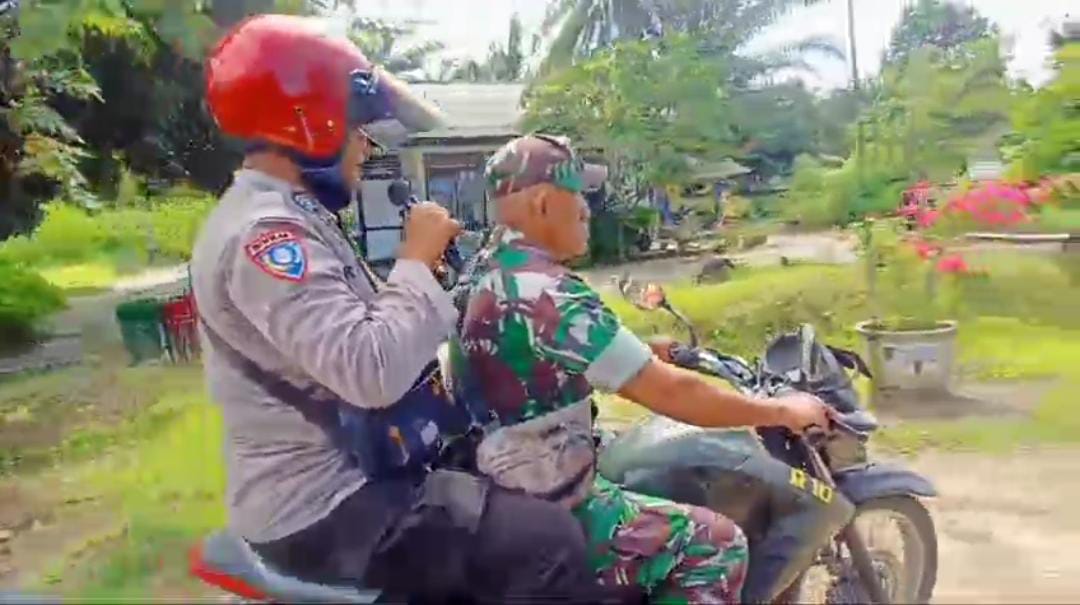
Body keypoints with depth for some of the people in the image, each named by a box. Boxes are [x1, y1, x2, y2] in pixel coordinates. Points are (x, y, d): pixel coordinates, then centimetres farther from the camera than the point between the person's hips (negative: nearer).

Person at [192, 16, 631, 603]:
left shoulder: (285, 219, 12)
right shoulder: (265, 233, -21)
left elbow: (365, 334, 15)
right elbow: (371, 371, -32)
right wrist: (417, 259, -19)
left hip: (343, 474, 10)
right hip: (324, 509, -10)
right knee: (547, 541, -17)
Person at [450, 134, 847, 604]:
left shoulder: (493, 277, 4)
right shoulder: (548, 295, -27)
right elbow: (669, 394, -25)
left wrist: (645, 353, 15)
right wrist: (782, 411, -12)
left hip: (499, 496, 10)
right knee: (716, 545, -5)